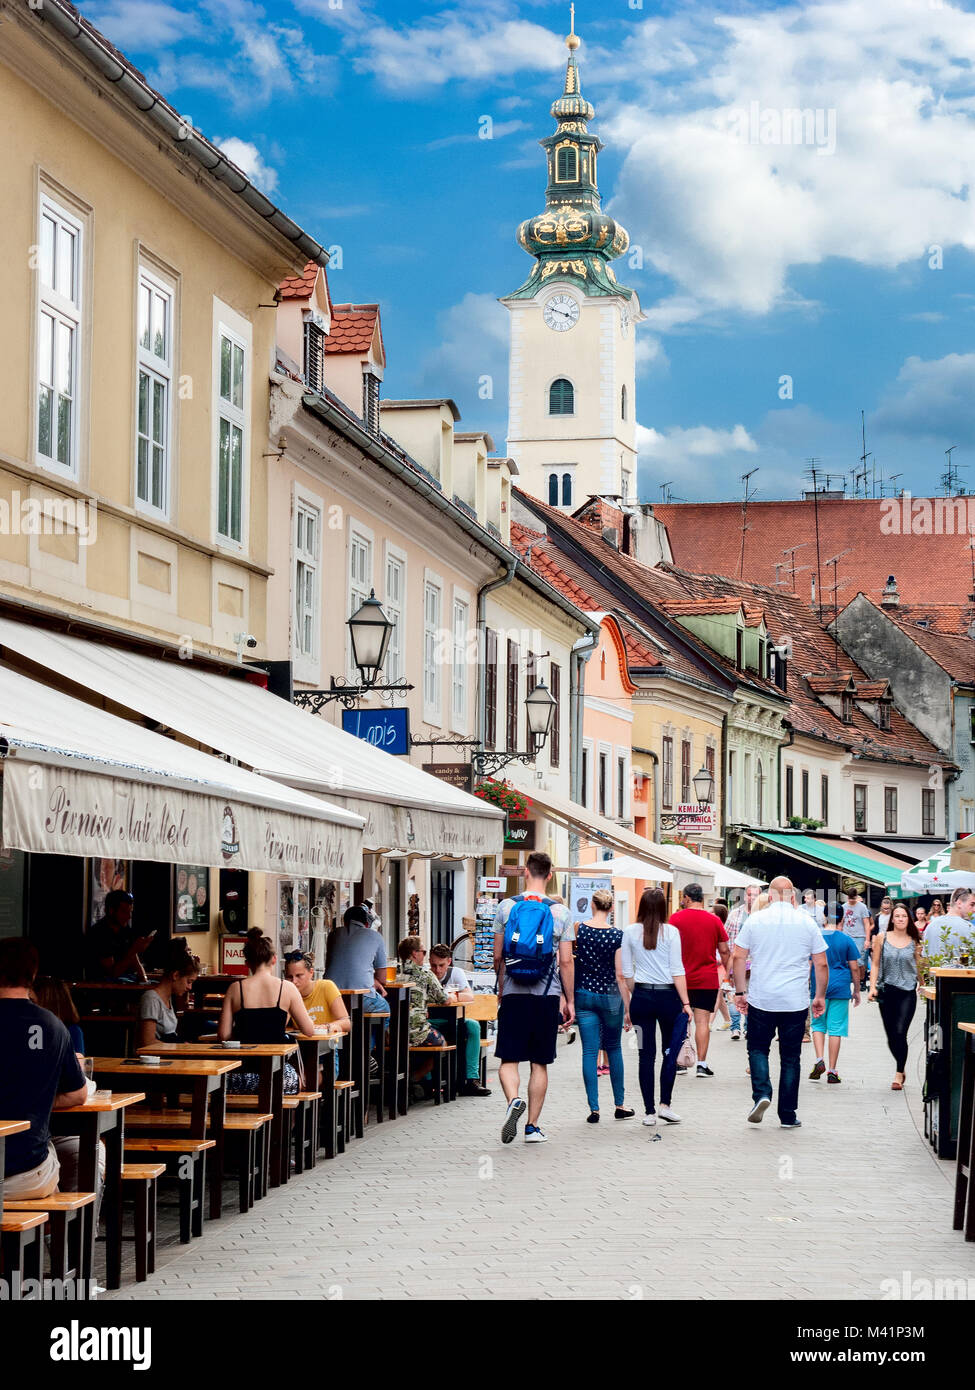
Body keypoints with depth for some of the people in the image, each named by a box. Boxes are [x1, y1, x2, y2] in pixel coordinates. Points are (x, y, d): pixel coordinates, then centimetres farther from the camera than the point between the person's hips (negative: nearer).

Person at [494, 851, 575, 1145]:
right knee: (540, 1064, 8)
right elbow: (566, 962, -2)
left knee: (508, 1059, 3)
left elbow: (498, 956, 5)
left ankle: (513, 1100, -25)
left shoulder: (507, 907, 0)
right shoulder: (560, 912, -1)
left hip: (514, 995, 0)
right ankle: (533, 1126, 10)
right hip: (547, 996, 0)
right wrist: (568, 999, 7)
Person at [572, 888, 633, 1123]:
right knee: (614, 1048, 14)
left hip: (583, 995, 1)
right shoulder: (617, 935, -9)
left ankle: (594, 1109, -1)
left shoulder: (578, 929, -5)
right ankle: (620, 1105, 20)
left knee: (590, 1051, 3)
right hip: (610, 996, -1)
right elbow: (620, 974, -8)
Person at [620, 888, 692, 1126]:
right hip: (667, 995, -2)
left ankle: (649, 1112, 7)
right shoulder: (671, 932, -4)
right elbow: (677, 970, -7)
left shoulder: (630, 932, 2)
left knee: (646, 1055, 5)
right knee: (670, 1052, 11)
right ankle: (665, 1104, 4)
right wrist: (686, 1003, -4)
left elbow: (626, 973, 5)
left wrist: (627, 1008, 11)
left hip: (641, 996, 2)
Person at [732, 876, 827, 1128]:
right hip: (796, 1002, 0)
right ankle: (788, 1116, 10)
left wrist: (740, 992, 9)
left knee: (758, 1048, 14)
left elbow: (738, 957, 1)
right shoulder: (807, 922, 2)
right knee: (790, 1057, 8)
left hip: (761, 1000, 0)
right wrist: (820, 996, 14)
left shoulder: (755, 919, 1)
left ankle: (761, 1093, -9)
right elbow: (821, 964, 4)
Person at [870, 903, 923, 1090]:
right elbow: (876, 964, 6)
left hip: (908, 992, -1)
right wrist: (872, 987, -3)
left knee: (900, 1033, -14)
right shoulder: (882, 938, 4)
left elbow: (918, 967, 13)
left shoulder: (914, 942, 5)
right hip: (886, 991, 2)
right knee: (891, 1037, 7)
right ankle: (901, 1069, 28)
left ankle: (899, 1074, -3)